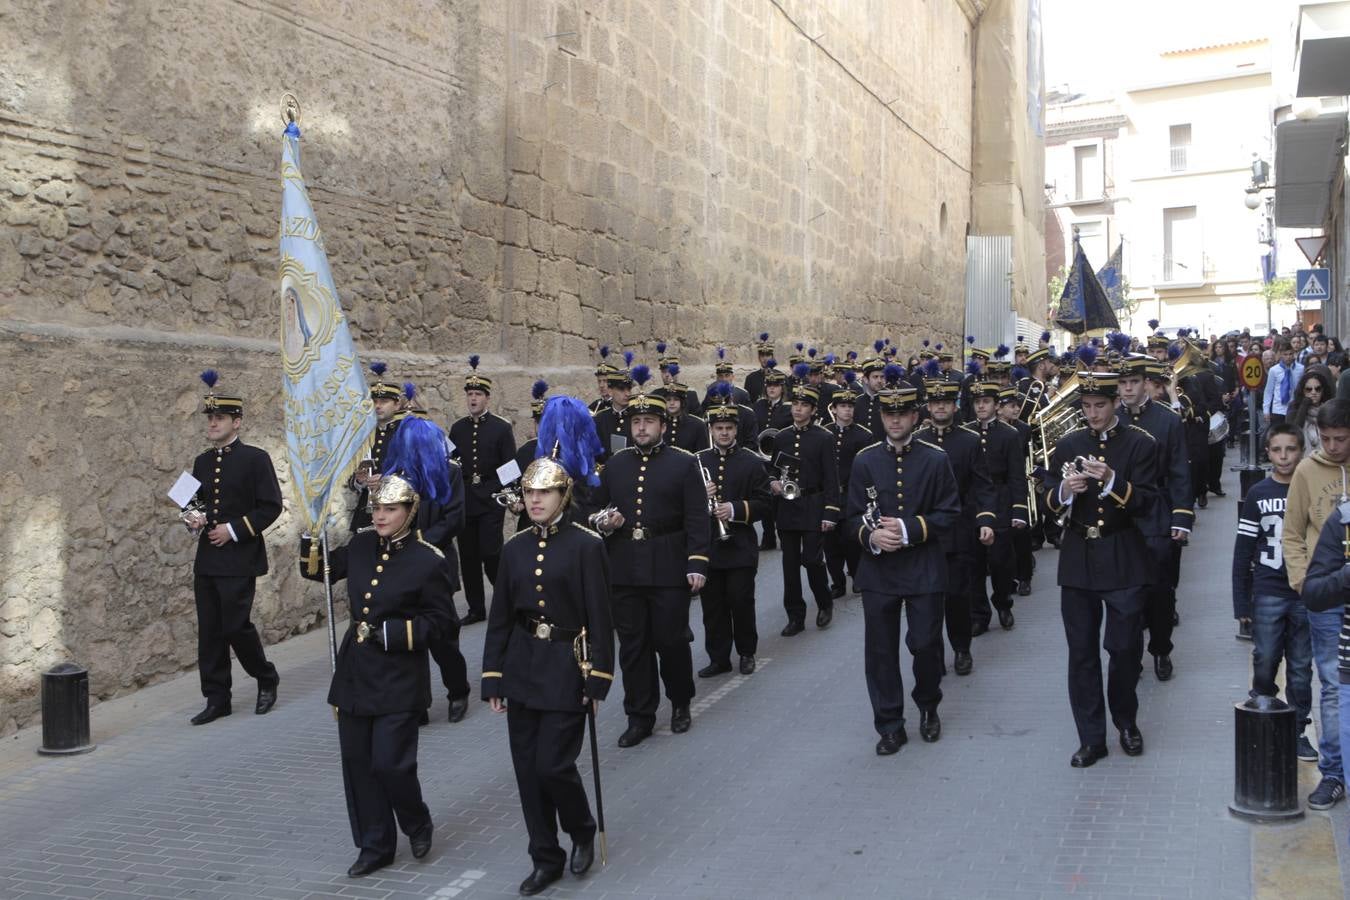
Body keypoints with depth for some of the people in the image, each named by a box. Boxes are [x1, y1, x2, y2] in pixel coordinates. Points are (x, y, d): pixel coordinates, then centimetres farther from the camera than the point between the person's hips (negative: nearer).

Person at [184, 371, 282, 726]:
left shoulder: (255, 458, -6)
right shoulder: (202, 462, 12)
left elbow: (271, 506, -9)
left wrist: (234, 530, -15)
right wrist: (193, 519, -1)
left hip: (239, 559, -6)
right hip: (206, 560, 6)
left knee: (236, 626, -5)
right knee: (209, 631, 6)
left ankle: (266, 679, 19)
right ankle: (216, 699, 14)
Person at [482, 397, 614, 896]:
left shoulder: (586, 545, -9)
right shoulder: (514, 548, 5)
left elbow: (599, 617, -9)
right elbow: (499, 619, 8)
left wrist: (598, 679, -12)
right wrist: (493, 679, 6)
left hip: (567, 668, -5)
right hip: (523, 667, 5)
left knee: (553, 765, -5)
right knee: (527, 768, 8)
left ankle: (582, 831, 24)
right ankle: (545, 857, 23)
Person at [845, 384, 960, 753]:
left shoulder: (936, 459, -1)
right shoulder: (865, 460, 3)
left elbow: (950, 513, -2)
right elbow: (853, 515, 4)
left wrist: (909, 529, -16)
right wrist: (871, 536, -17)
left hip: (924, 569, -1)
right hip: (878, 570, 1)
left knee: (926, 644, 3)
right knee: (880, 650, 4)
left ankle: (928, 707, 31)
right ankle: (889, 726, 16)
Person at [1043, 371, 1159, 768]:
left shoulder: (1140, 444, -1)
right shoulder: (1067, 446, 7)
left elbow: (1147, 502, -9)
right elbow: (1049, 500, 5)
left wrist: (1112, 482, -26)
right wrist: (1064, 491, -17)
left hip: (1124, 561, -2)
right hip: (1078, 560, 2)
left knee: (1125, 648, 3)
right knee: (1082, 653, 3)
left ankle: (1126, 722, 28)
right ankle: (1091, 738, 12)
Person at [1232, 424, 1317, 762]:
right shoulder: (1258, 494, 0)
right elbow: (1243, 550, 2)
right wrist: (1241, 601, -1)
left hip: (1306, 595, 1)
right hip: (1268, 595, 0)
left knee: (1301, 668, 6)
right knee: (1265, 664, 3)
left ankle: (1298, 730, 17)